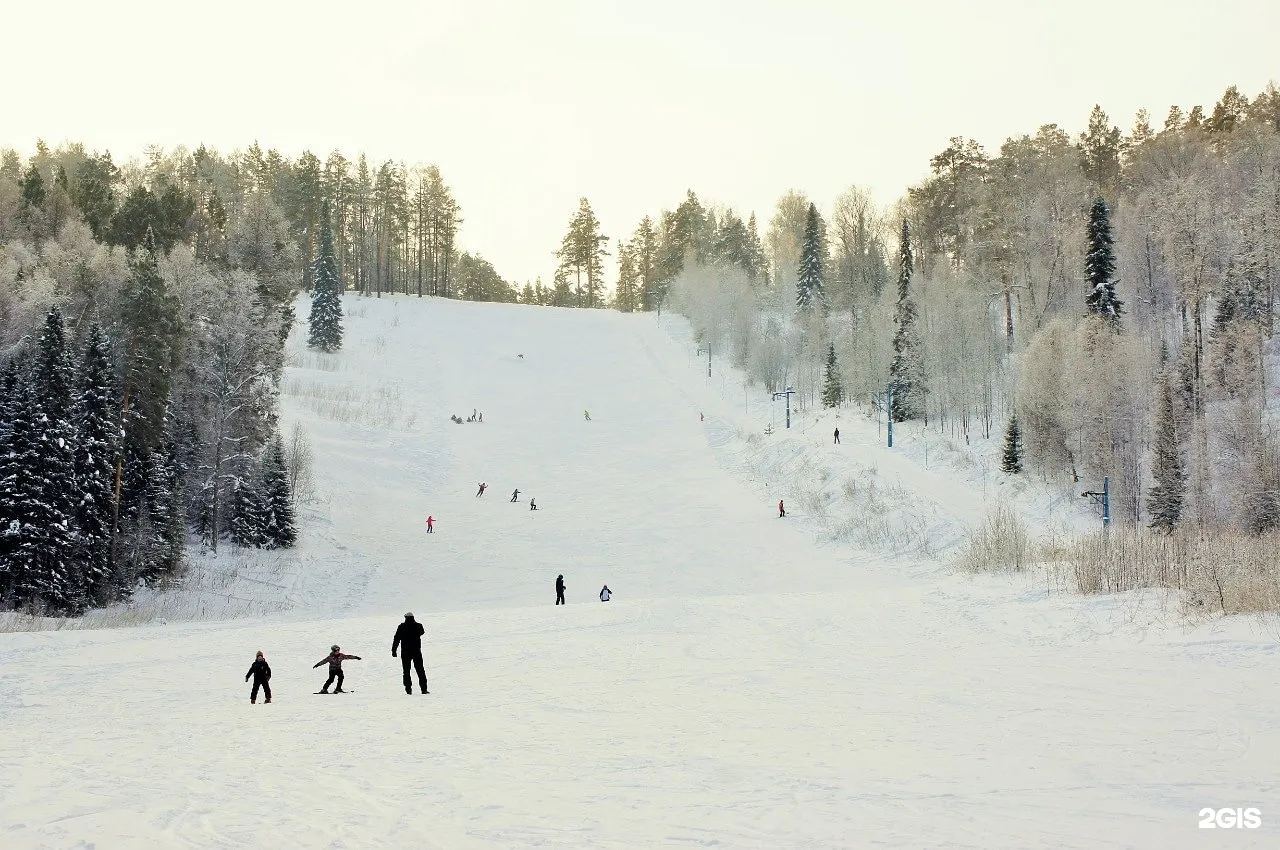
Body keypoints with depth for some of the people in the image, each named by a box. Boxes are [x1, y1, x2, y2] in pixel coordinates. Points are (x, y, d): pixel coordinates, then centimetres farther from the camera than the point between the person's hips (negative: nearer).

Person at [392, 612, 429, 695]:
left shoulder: (401, 627, -6)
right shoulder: (418, 626, -1)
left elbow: (396, 639, -8)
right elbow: (422, 632, 23)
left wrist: (394, 650, -3)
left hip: (405, 652, -1)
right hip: (416, 651, 1)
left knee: (406, 671, 7)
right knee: (420, 670, 7)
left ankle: (408, 688, 0)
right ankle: (423, 688, 1)